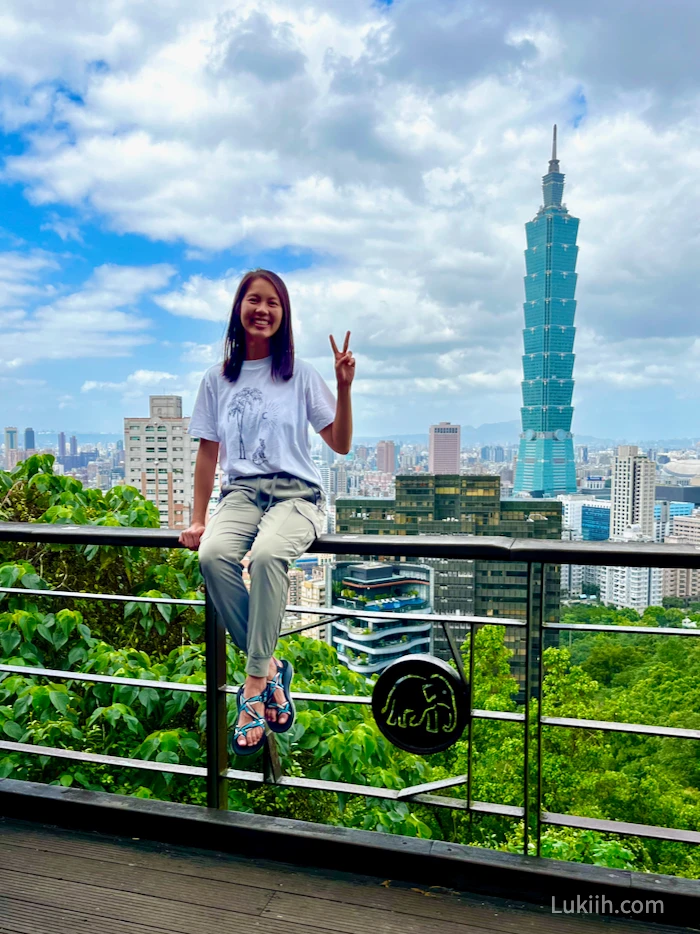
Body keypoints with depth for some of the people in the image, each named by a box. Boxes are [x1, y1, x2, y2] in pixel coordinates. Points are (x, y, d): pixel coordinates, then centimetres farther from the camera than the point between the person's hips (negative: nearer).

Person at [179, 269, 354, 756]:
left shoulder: (301, 373, 7)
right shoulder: (218, 379, 13)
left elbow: (341, 444, 5)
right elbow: (208, 451, 13)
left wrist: (344, 387, -8)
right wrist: (197, 520, 8)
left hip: (295, 493, -2)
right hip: (241, 492, 2)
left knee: (266, 555, -36)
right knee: (213, 555, -31)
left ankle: (254, 684, -21)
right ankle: (270, 667, -15)